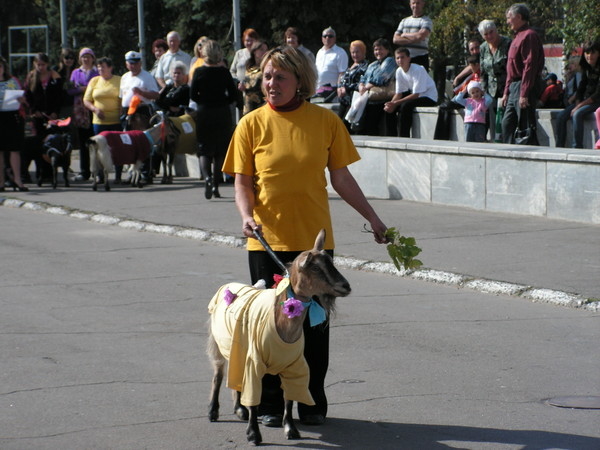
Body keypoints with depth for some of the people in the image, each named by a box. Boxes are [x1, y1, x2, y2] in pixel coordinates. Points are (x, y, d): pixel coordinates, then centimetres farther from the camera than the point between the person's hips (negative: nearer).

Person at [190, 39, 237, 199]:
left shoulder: (199, 72, -6)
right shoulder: (224, 72, -4)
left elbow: (193, 95, -2)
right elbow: (233, 95, -2)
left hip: (204, 114, -1)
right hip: (223, 114, 1)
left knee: (204, 150, 7)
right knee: (220, 151, 9)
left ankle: (207, 177, -20)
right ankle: (216, 186, 8)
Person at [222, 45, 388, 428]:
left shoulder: (325, 121, 1)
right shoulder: (252, 124, -1)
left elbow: (342, 178, 8)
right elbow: (243, 181, -1)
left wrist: (373, 219, 7)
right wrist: (247, 215, -19)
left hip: (314, 238, 1)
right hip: (267, 240, -1)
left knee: (314, 324, 5)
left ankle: (312, 403, 19)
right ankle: (270, 405, 16)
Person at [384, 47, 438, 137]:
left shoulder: (418, 70, -24)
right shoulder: (399, 71, -2)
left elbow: (416, 94, -26)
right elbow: (399, 93, 2)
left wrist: (395, 103, -28)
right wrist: (391, 103, -20)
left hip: (429, 98, -8)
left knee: (405, 106, -32)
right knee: (389, 108, -7)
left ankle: (403, 138, -26)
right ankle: (391, 137, 0)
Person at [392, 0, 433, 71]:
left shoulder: (427, 21, 2)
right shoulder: (404, 21, 18)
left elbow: (420, 36, -16)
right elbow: (395, 39, 7)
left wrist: (405, 35, 0)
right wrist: (412, 40, -7)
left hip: (420, 58, -5)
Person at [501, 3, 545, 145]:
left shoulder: (529, 36, -12)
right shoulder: (518, 37, 21)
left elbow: (530, 66, -20)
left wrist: (524, 94, -24)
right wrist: (506, 92, 20)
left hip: (525, 87, -10)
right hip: (514, 88, 10)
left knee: (526, 127, -9)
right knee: (507, 124, 10)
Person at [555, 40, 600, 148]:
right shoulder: (586, 68, 9)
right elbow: (581, 88, 12)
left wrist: (580, 106, -19)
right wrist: (577, 104, -5)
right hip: (585, 100, 8)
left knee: (577, 114, -32)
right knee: (561, 116, -11)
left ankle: (577, 147, -30)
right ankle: (559, 147, -13)